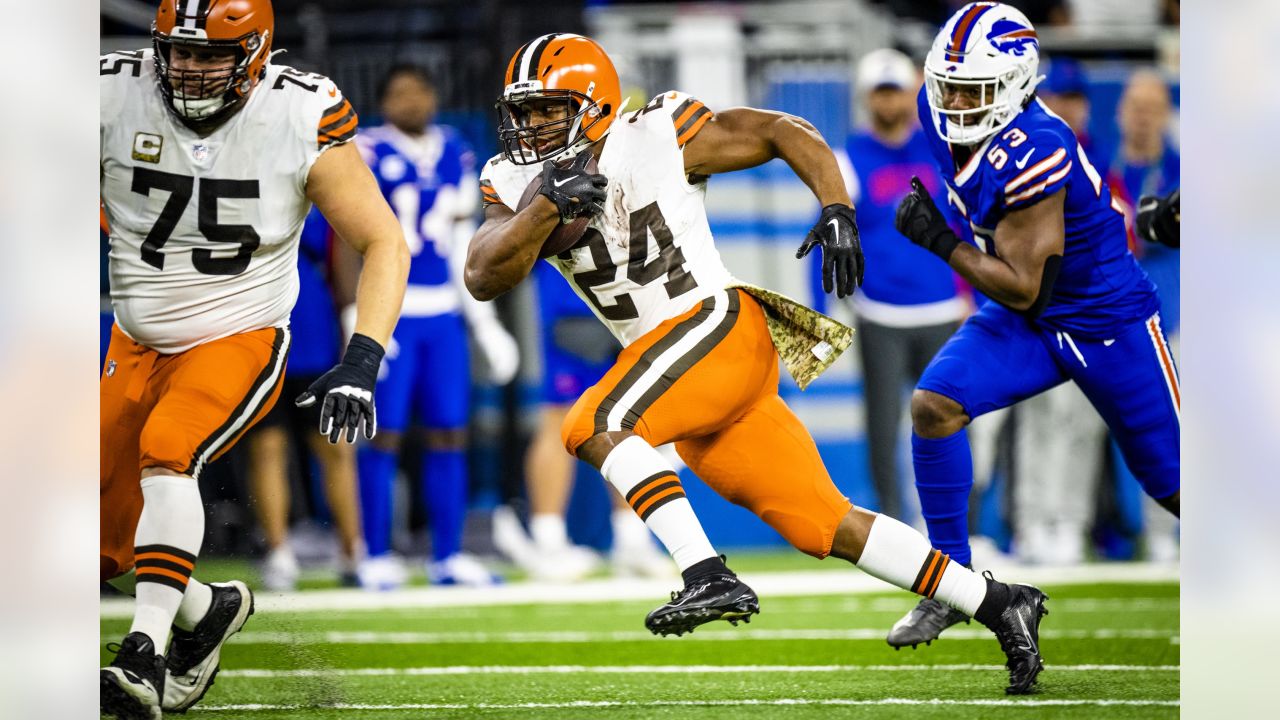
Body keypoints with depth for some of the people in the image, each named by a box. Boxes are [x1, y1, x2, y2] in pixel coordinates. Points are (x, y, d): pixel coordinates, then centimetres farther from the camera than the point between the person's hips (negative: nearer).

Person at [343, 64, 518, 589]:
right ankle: (377, 558, 3)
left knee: (449, 434, 5)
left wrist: (484, 322, 16)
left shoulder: (456, 155, 12)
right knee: (384, 434, -3)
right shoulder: (369, 153, -5)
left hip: (443, 313, 5)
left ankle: (447, 556, 12)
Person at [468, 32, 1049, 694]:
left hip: (716, 328, -6)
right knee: (825, 527, 3)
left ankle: (708, 577, -25)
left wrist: (836, 211, -14)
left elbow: (785, 132, 0)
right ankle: (998, 604, 8)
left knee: (594, 427, -23)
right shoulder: (518, 186, 7)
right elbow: (483, 279, -9)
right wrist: (545, 209, -23)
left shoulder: (656, 137, -7)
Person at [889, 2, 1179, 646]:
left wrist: (939, 242, -25)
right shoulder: (942, 115, -9)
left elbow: (1021, 287, -26)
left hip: (1107, 323, -7)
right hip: (1026, 324, 7)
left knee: (1174, 486, 3)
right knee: (934, 404, -16)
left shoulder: (1032, 156, -32)